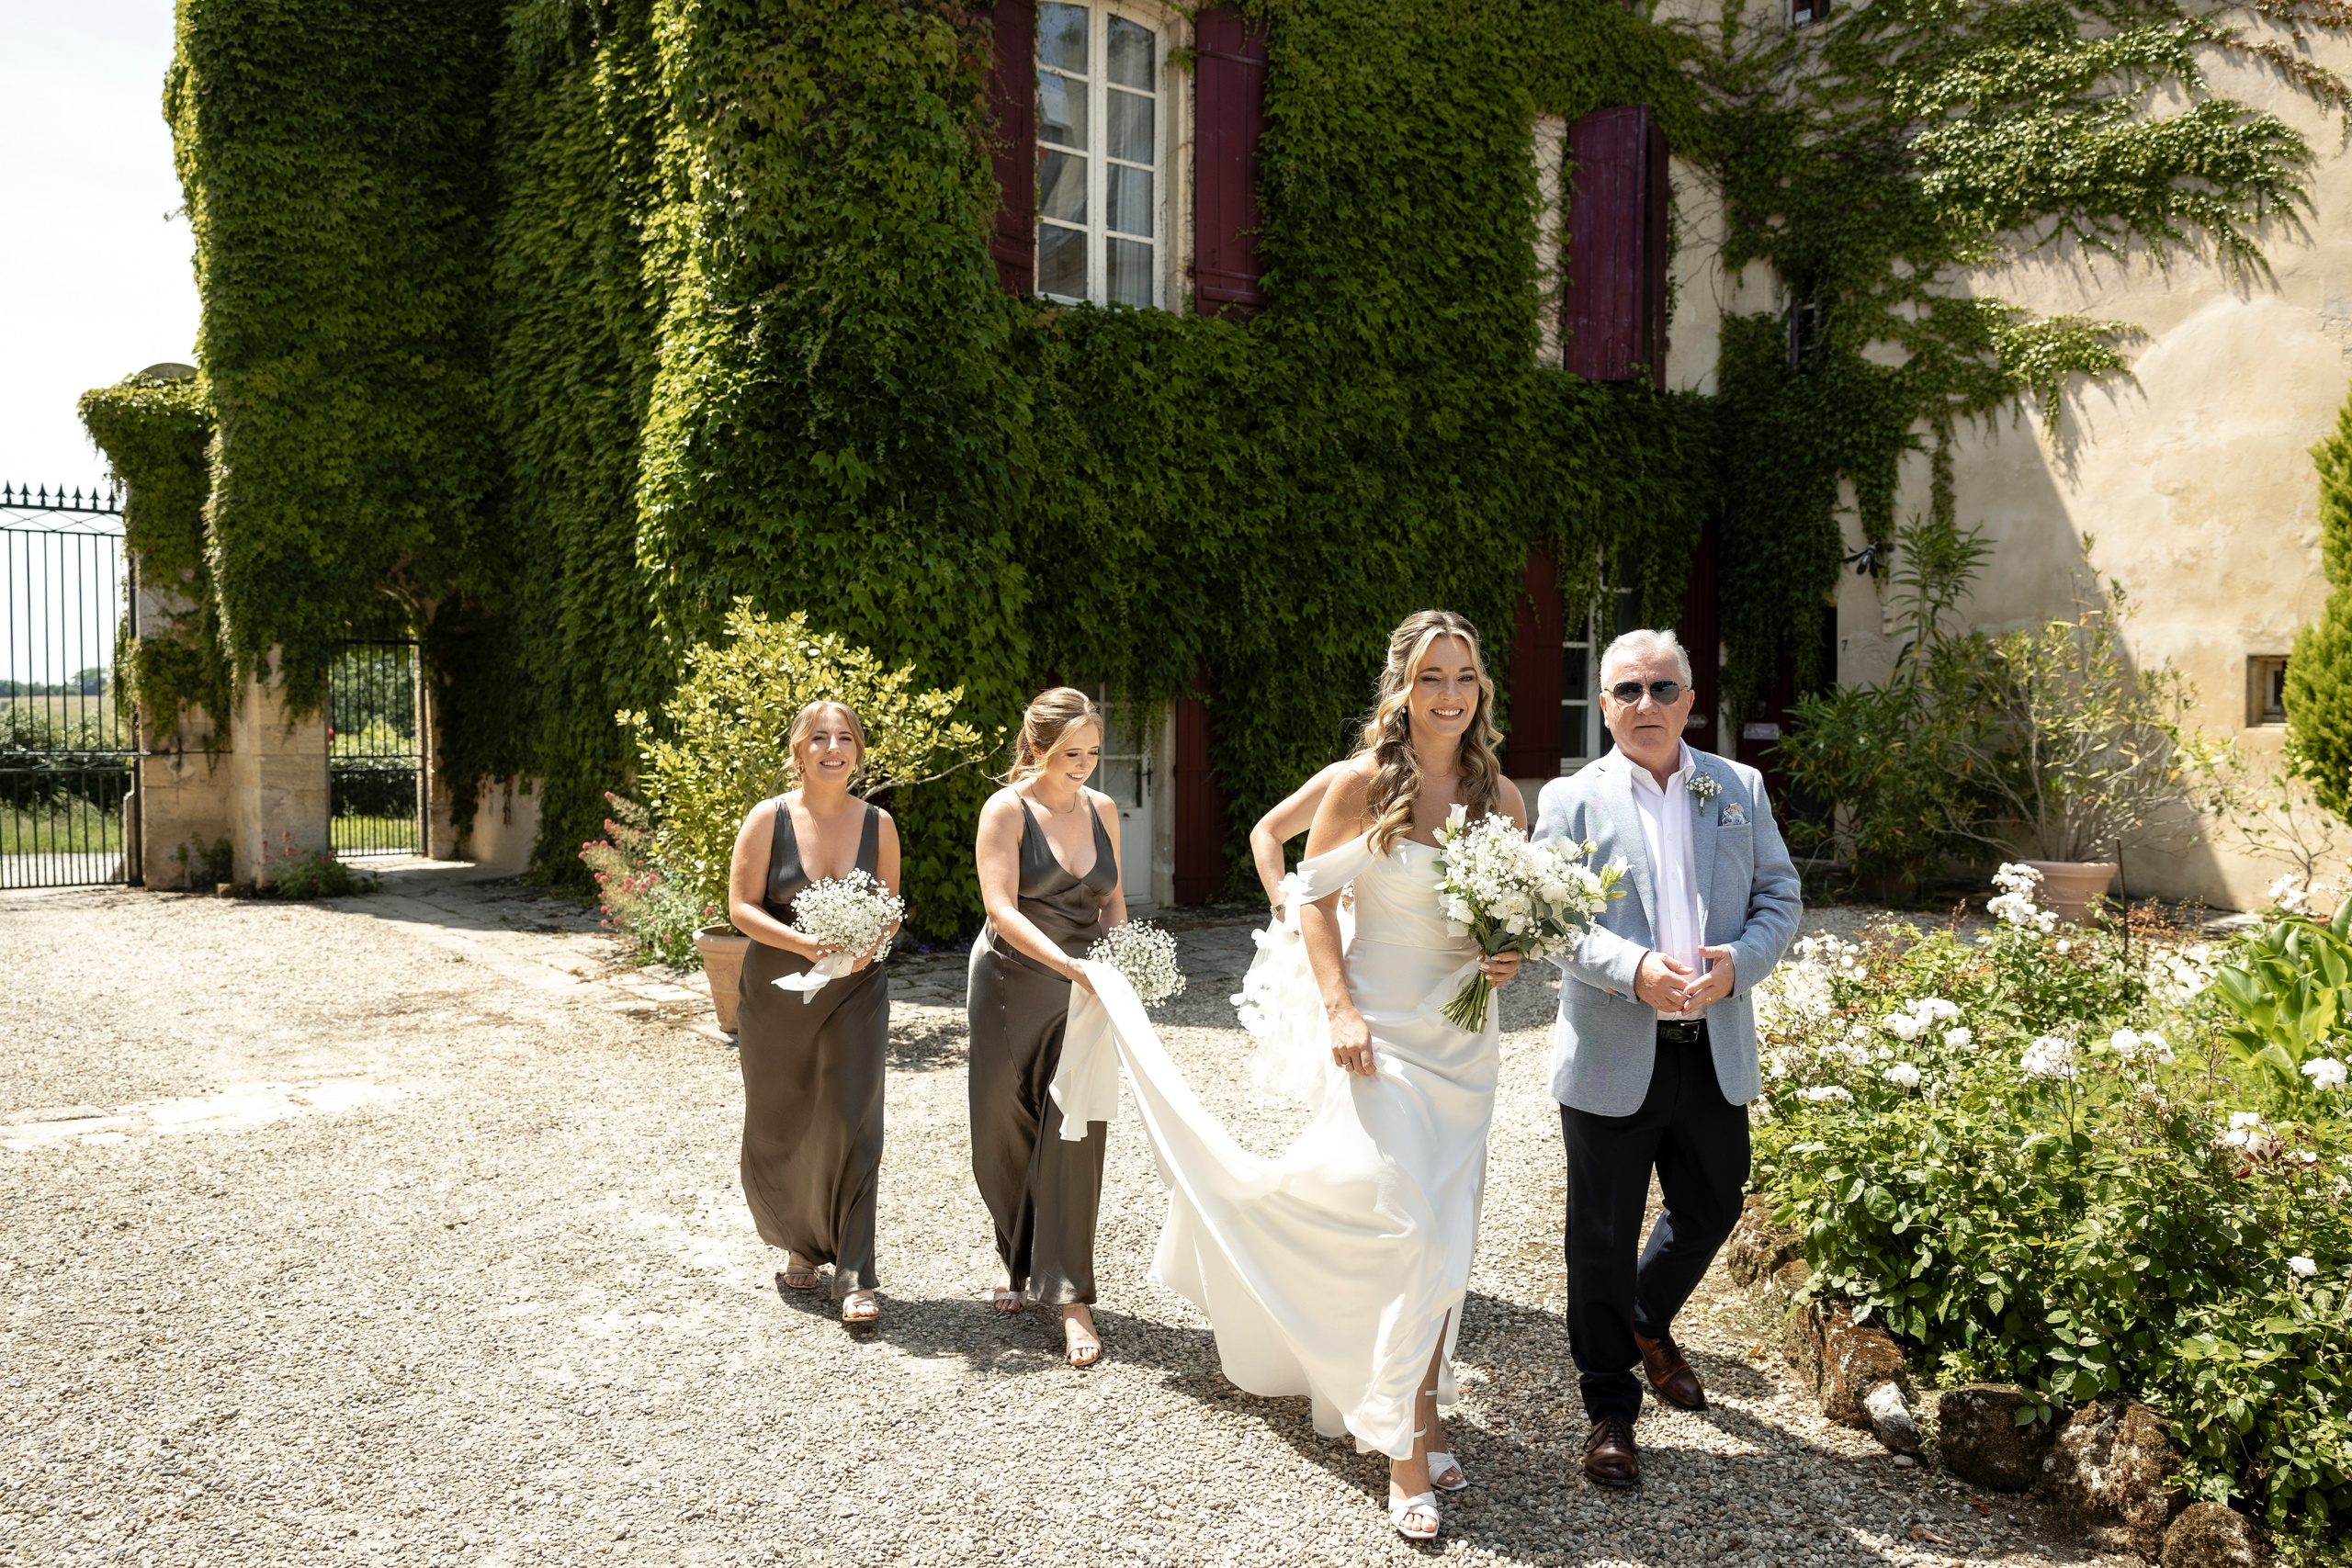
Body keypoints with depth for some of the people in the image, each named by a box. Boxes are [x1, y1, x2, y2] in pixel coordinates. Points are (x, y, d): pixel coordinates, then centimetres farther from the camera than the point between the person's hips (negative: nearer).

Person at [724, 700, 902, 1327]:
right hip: (775, 995, 0)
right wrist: (805, 943, -23)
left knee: (851, 1127, -6)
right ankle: (802, 1245, 35)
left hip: (855, 993, 0)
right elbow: (741, 907, -8)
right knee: (779, 1130, 11)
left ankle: (855, 1276, 1)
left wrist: (868, 944, -14)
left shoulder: (877, 822, 0)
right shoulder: (769, 818, -6)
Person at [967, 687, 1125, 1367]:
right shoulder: (1006, 810, -10)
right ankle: (1019, 1263, 33)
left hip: (1081, 989, 2)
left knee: (1074, 1134, -5)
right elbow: (1002, 909, -19)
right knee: (1005, 1134, 9)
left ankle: (1071, 1298, 0)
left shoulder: (1103, 809, 5)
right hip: (1011, 985, -2)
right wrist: (1069, 964, -31)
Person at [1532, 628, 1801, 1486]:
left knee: (1710, 1213, 18)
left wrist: (1736, 963, -13)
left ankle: (1649, 1323, 48)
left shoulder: (1741, 789, 8)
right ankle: (1610, 1408, 22)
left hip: (1715, 1052, 3)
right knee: (1604, 1239, 6)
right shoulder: (1570, 799, -1)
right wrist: (1636, 970, -24)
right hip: (1612, 1055, -3)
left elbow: (1780, 896, 6)